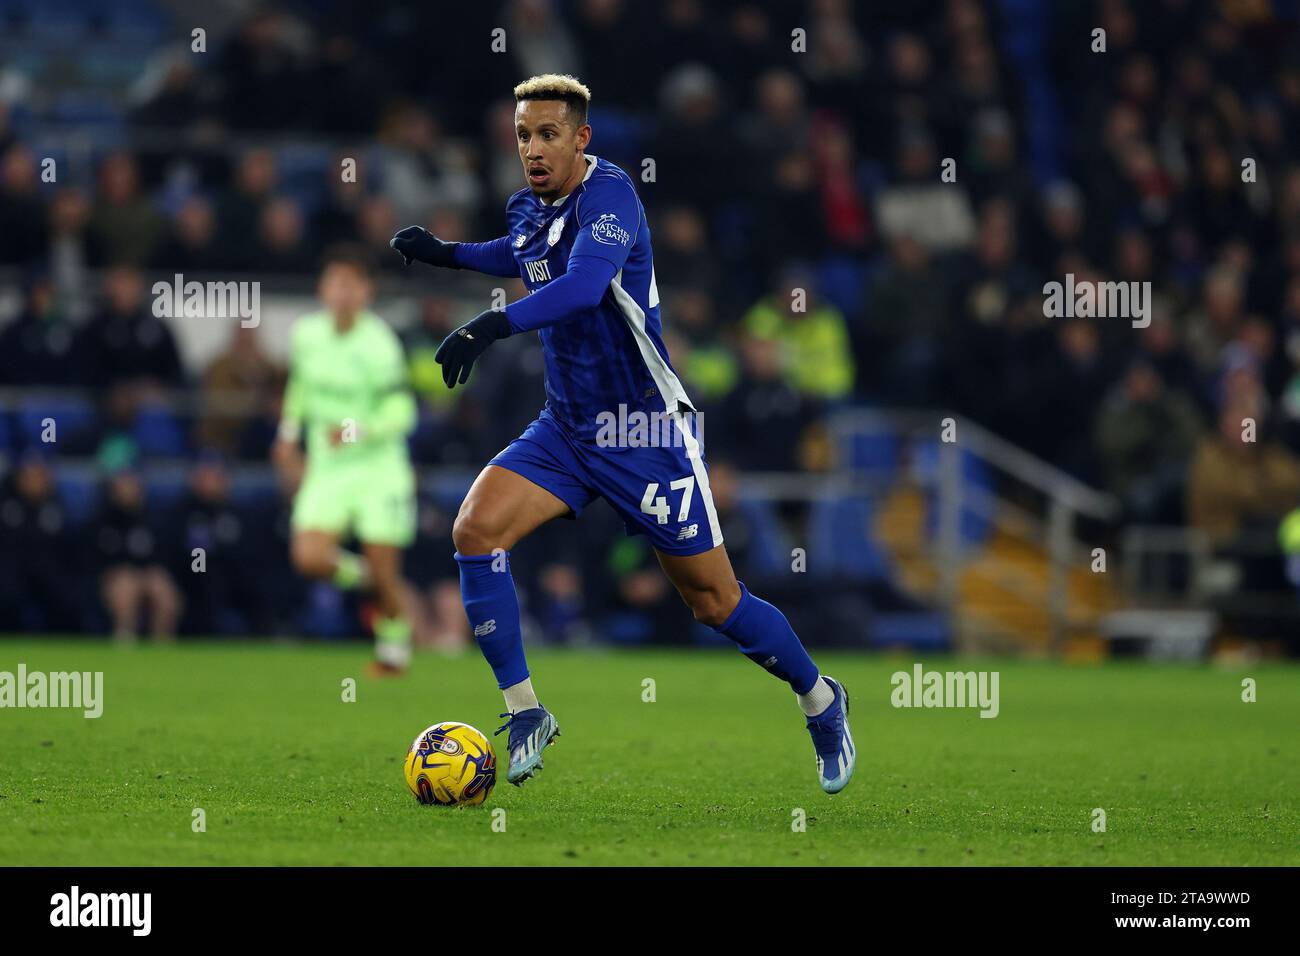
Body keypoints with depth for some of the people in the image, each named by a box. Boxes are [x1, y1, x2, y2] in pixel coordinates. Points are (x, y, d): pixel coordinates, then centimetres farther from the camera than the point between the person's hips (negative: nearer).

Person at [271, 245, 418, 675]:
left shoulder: (377, 345, -16)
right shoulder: (306, 333, 1)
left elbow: (401, 412, -19)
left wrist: (359, 430, -34)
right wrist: (289, 435, 21)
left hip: (377, 468, -4)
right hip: (326, 468, 4)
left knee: (384, 571, -1)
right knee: (309, 557, -16)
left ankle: (395, 643, 28)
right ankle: (359, 575, 18)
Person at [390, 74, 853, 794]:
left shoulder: (608, 194, -21)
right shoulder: (528, 208, 3)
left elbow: (584, 282, -40)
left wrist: (492, 325, -50)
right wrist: (445, 253, 17)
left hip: (647, 430, -7)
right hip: (565, 429, 7)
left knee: (713, 601, 0)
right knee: (476, 527, -16)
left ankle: (821, 701, 27)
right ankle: (524, 712, -6)